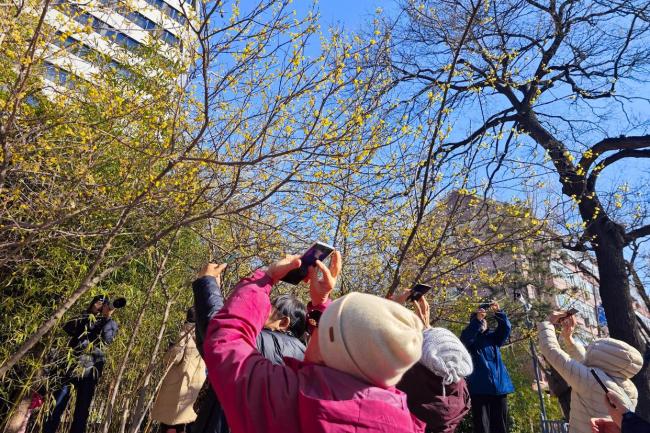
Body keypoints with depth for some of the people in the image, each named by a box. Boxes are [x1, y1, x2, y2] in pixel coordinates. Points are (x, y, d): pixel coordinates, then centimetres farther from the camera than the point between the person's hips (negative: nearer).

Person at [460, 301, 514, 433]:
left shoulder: (493, 337, 18)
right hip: (480, 388, -3)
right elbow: (465, 336, -15)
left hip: (499, 386, 3)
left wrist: (498, 312, -16)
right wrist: (477, 319, -26)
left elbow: (506, 328, 1)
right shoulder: (470, 340, 8)